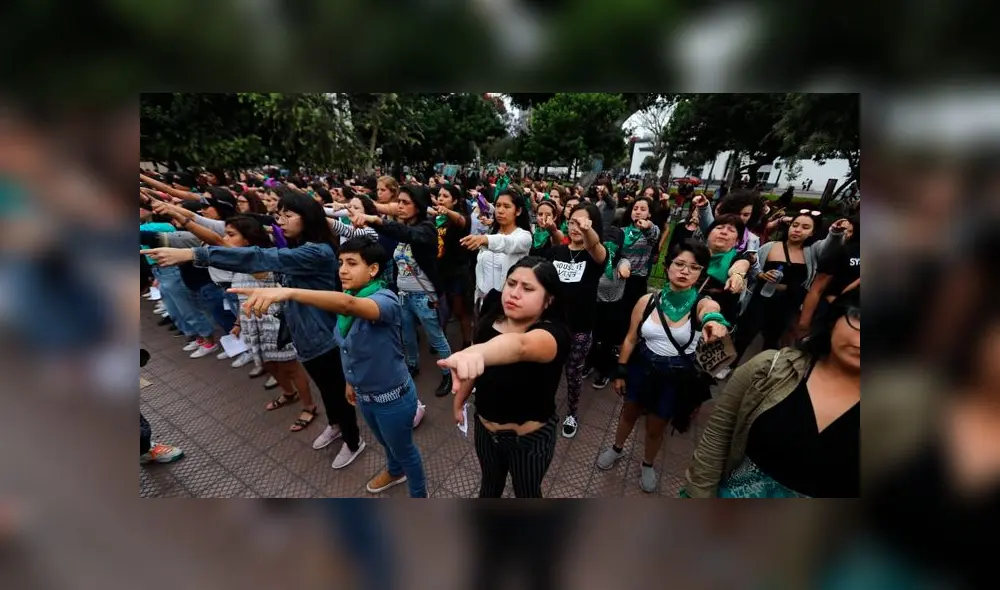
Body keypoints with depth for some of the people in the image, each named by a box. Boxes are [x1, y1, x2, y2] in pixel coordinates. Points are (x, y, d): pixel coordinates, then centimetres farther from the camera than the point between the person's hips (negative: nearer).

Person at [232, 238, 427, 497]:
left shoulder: (385, 300, -30)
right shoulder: (344, 300, -4)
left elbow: (348, 304, -52)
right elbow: (350, 348, 9)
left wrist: (288, 292, -61)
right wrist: (351, 380, 17)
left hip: (392, 397, -7)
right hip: (364, 394, 8)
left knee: (403, 449, 19)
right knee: (385, 442, 33)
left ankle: (419, 494, 48)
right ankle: (395, 472, 64)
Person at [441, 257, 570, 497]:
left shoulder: (554, 333, -30)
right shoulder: (490, 319, -13)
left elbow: (520, 345, -54)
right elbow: (476, 370, 3)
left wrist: (477, 353, -72)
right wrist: (459, 400, 14)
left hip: (529, 438, -4)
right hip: (485, 428, 5)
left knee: (526, 492, 24)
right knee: (490, 483, 31)